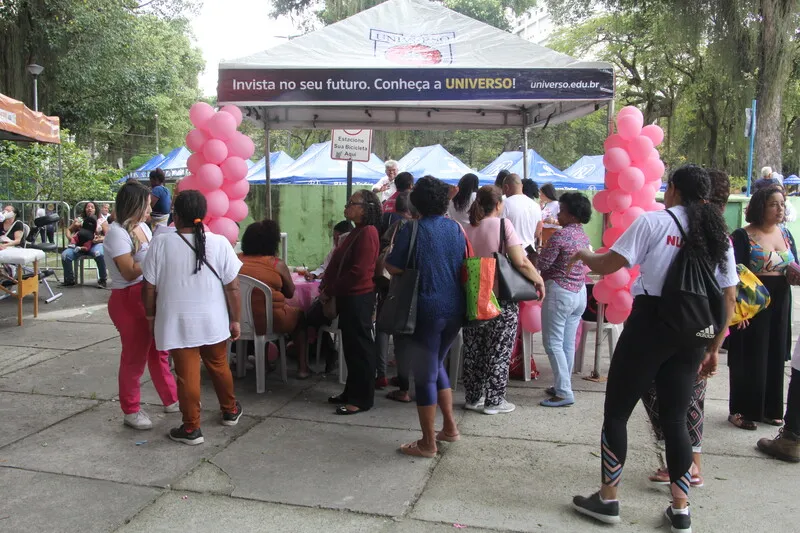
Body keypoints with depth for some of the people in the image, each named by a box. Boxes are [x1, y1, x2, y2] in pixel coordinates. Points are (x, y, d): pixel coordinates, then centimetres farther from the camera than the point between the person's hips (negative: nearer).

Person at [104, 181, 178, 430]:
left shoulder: (142, 226, 8)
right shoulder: (117, 232, -17)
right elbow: (130, 272, -21)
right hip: (128, 300, -8)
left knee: (159, 351, 18)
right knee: (135, 356, 2)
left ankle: (171, 399, 31)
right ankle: (131, 411, 17)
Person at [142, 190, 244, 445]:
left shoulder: (160, 243, -9)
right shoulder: (219, 243, -8)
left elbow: (150, 287, -3)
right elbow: (233, 287, -6)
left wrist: (151, 316, 12)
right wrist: (235, 320, 4)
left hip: (177, 323, -1)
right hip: (213, 321, 2)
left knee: (187, 374, 5)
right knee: (219, 366, 20)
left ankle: (191, 428, 13)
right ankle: (230, 410, 37)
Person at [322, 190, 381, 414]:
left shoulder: (367, 233, -17)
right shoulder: (356, 232, 15)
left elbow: (358, 271, -23)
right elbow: (338, 263, 15)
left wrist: (329, 291, -15)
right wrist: (326, 287, 1)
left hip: (358, 298, -10)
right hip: (348, 297, 10)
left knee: (360, 348, -2)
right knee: (351, 347, 15)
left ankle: (362, 399, 7)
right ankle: (351, 392, 26)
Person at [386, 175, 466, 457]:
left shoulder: (412, 230, -11)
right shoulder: (456, 228, 5)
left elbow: (394, 268, -9)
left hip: (427, 310, -6)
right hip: (455, 309, 6)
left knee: (425, 374, 5)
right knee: (436, 365, 24)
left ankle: (428, 443, 14)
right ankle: (450, 427, 29)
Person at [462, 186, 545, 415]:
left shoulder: (466, 230, 4)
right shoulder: (503, 225, -9)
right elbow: (521, 262, -17)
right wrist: (539, 281, -4)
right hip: (501, 300, -5)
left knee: (473, 351, 13)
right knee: (499, 352, 6)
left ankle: (473, 398, 22)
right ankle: (494, 401, 12)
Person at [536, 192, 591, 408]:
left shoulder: (561, 235, -17)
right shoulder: (583, 236, 9)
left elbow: (542, 264, -15)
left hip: (560, 292, -8)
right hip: (579, 292, 8)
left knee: (553, 343, -2)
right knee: (568, 343, 13)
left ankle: (564, 393, -3)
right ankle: (562, 386, 22)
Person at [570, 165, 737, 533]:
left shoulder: (653, 222, -6)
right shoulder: (719, 234, 10)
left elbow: (607, 265, -9)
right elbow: (729, 298, 10)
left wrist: (583, 256, 13)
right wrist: (714, 348, 16)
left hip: (649, 325, -5)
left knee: (616, 412, 7)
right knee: (675, 418, 15)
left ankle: (608, 500, 15)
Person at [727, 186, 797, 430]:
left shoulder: (786, 235, 9)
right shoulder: (743, 236, -10)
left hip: (780, 304, 6)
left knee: (775, 358, 12)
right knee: (749, 359, 0)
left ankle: (770, 409, 25)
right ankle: (741, 411, 12)